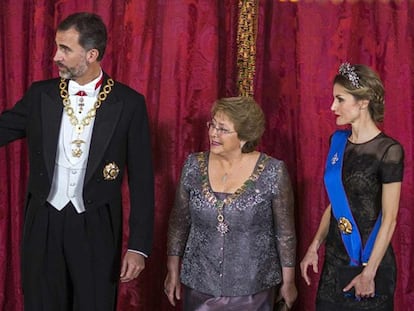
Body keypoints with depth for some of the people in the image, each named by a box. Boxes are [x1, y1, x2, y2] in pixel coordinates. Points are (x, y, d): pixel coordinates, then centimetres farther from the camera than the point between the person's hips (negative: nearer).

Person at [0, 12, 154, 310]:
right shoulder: (40, 95, 2)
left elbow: (141, 179, -4)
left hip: (96, 228, -2)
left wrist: (138, 245, -7)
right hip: (44, 224, 2)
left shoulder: (128, 103, -5)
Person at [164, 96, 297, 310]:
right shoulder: (194, 165, -3)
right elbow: (179, 221, 5)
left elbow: (285, 231, -4)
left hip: (253, 288, -2)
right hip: (199, 284, 3)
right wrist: (173, 271, 8)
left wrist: (288, 282, 1)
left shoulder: (272, 172, -12)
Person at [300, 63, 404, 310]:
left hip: (368, 261, -6)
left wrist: (369, 272, -16)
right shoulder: (338, 142, 4)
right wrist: (314, 248, 6)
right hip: (334, 259, 6)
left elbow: (389, 219, -15)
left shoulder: (388, 150, -15)